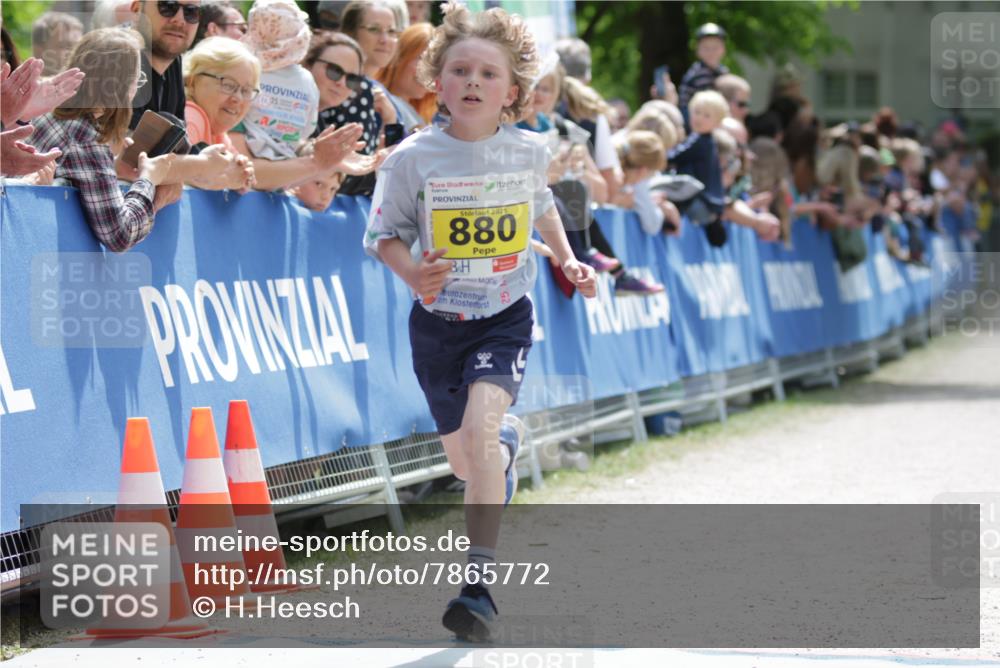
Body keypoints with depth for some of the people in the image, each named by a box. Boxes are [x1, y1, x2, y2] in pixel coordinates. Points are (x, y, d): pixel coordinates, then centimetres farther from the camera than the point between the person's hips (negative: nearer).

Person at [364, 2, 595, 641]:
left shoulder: (529, 151, -6)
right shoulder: (414, 158, -12)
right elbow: (384, 233, -4)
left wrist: (567, 260, 8)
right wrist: (412, 273, -22)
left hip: (505, 316, -1)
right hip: (439, 320, 1)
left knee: (479, 426, -25)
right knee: (463, 457, 14)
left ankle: (481, 583, -25)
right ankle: (508, 441, 56)